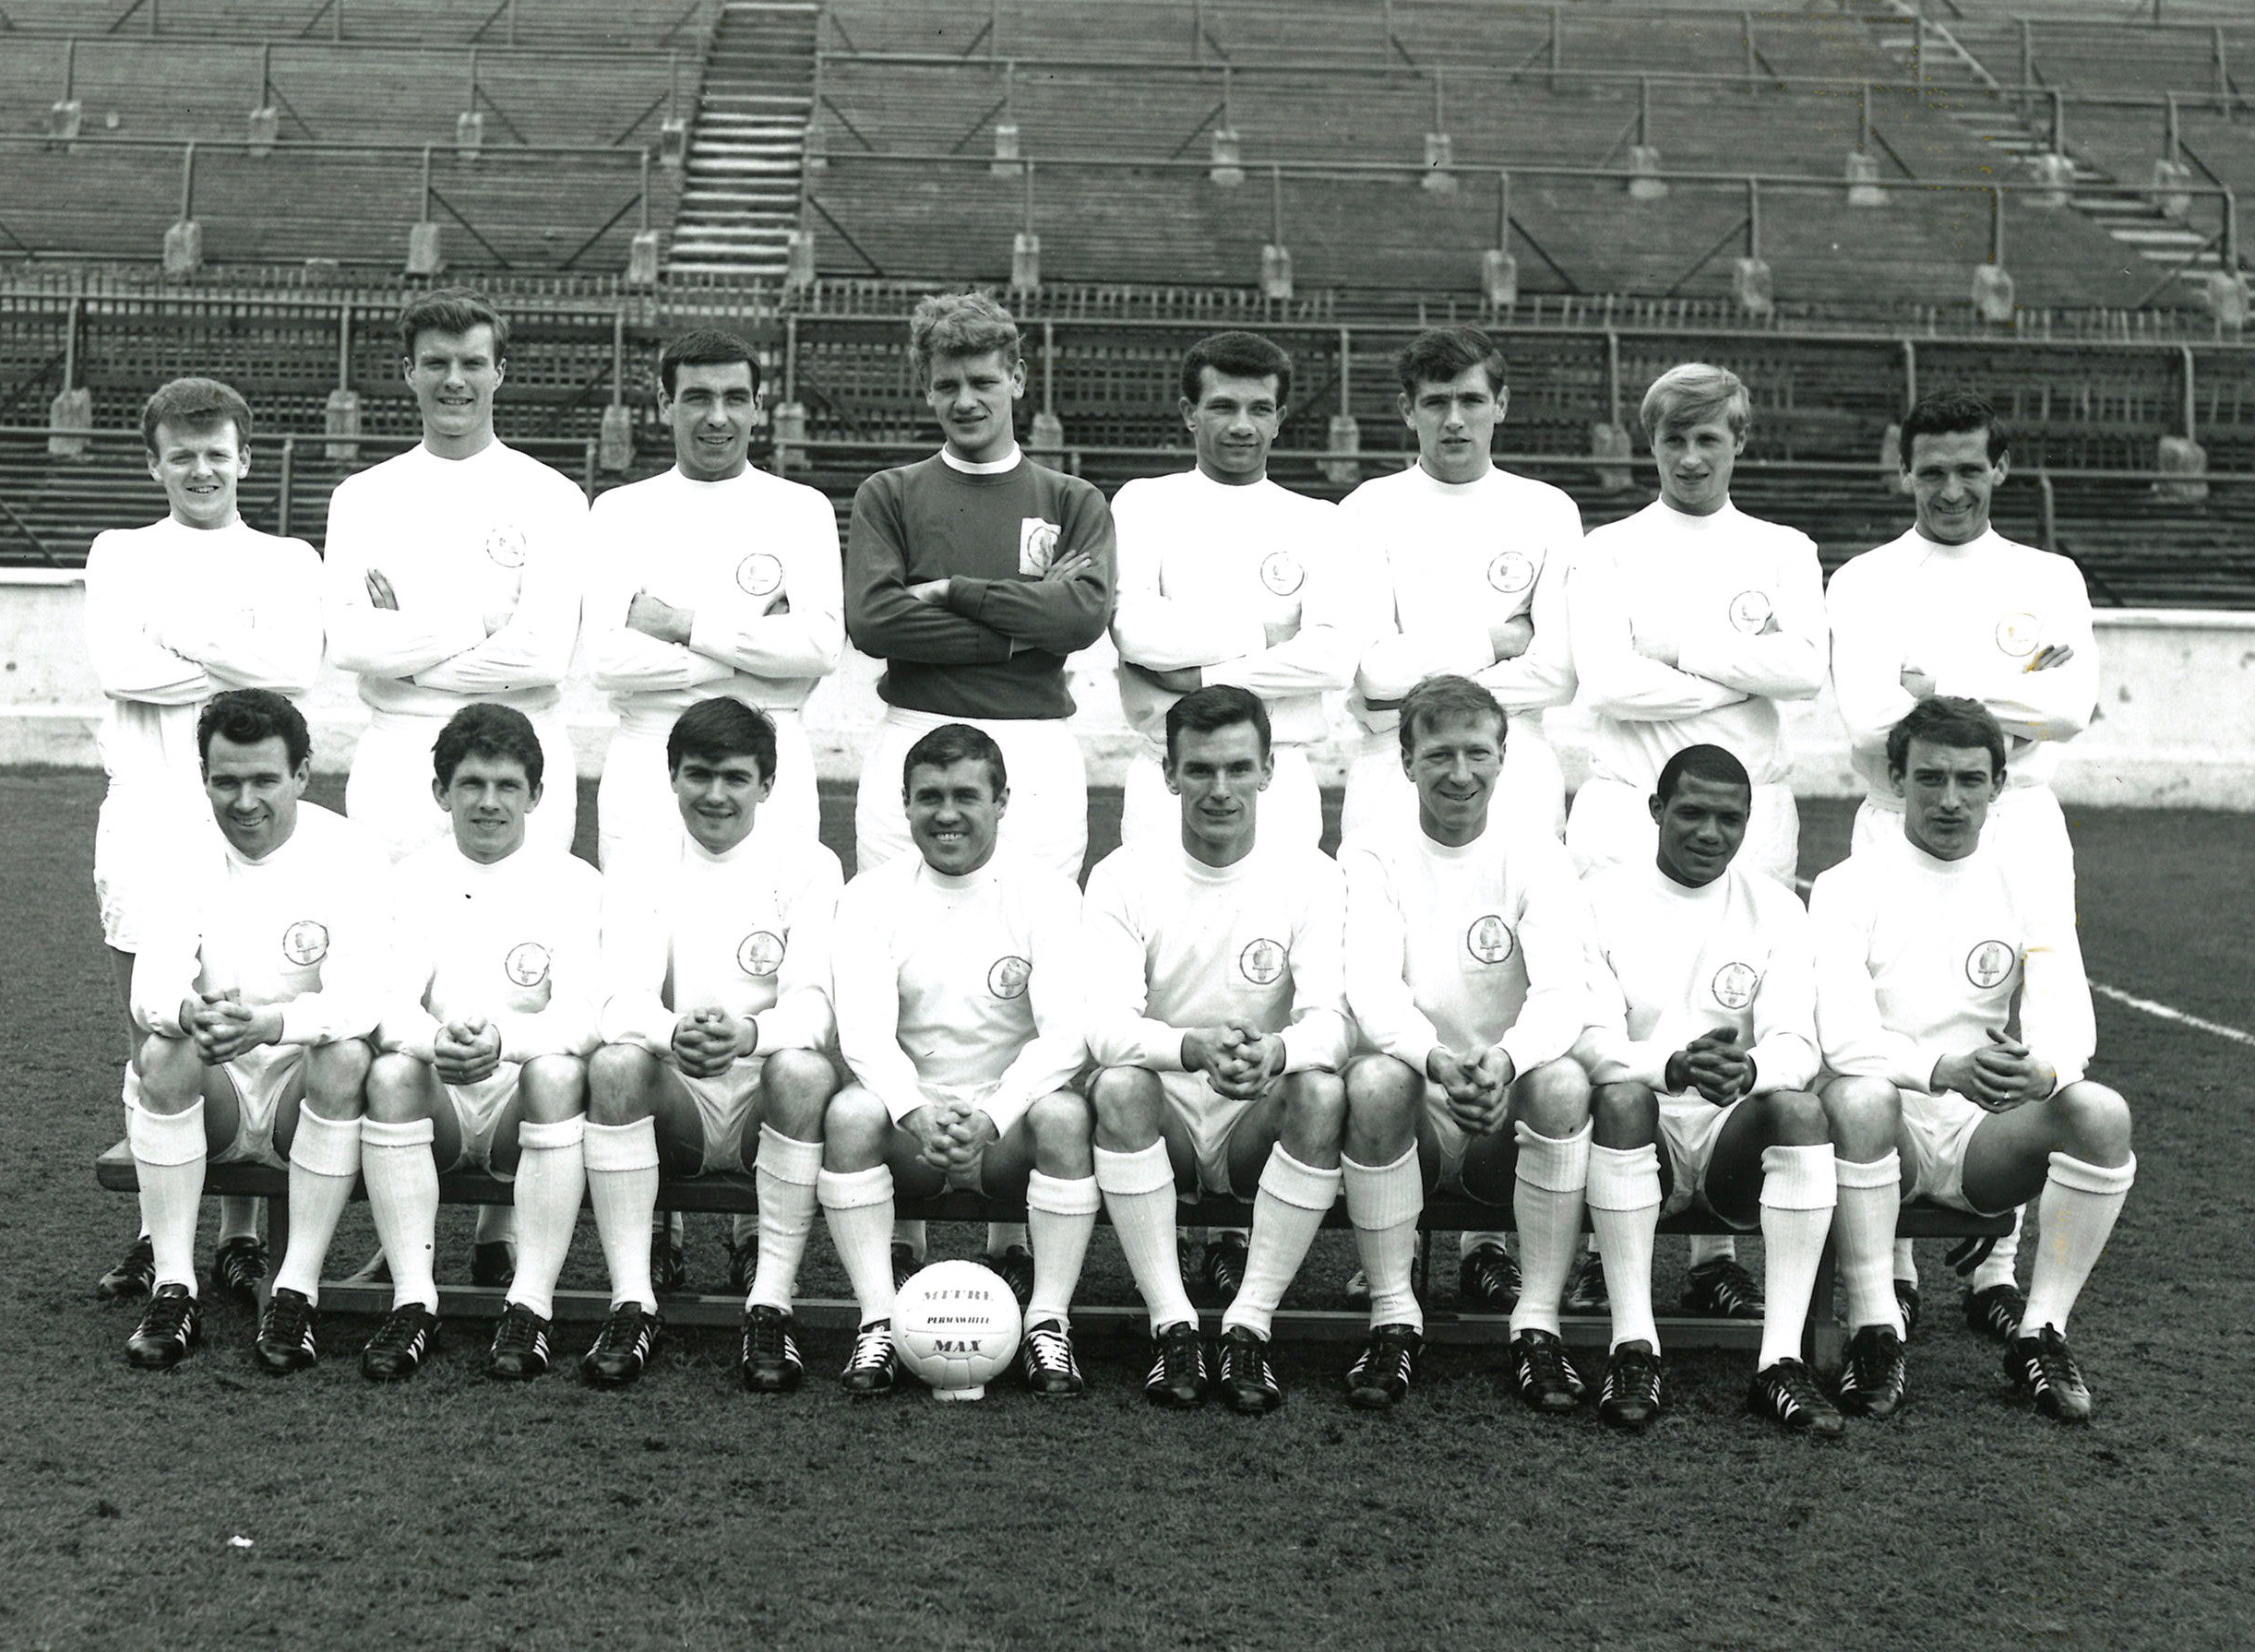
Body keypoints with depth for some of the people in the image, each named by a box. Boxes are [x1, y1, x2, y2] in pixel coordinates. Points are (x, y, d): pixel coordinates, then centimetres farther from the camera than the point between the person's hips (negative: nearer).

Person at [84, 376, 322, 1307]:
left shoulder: (287, 562, 11)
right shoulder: (121, 556, 13)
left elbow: (297, 666, -8)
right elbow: (115, 665, -5)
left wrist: (175, 639, -7)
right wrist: (237, 664, -7)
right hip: (145, 812, 1)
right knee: (149, 1038, 3)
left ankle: (241, 1237, 8)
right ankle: (154, 1235, 12)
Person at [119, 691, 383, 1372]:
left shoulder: (347, 855, -9)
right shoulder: (185, 854, -2)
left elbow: (361, 1000, -21)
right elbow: (150, 988, -11)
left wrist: (270, 1023, -41)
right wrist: (190, 1013, -37)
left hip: (308, 1091, -2)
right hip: (216, 1094, 2)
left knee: (346, 1058, -32)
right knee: (162, 1053, -28)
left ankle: (298, 1289, -25)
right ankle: (173, 1288, -22)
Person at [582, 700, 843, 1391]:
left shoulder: (807, 867, 3)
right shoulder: (638, 870, 7)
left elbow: (811, 1002, -10)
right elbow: (622, 1002, -7)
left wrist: (747, 1034, -34)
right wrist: (674, 1033, -32)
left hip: (767, 1098, -1)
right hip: (678, 1106, 1)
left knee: (805, 1069, -34)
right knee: (615, 1063, -29)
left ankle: (772, 1302, -28)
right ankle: (632, 1302, -26)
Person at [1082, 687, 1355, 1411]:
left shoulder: (1309, 874, -2)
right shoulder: (1125, 875, -3)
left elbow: (1330, 1019, -12)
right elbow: (1105, 1026, -15)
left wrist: (1276, 1051, -38)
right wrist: (1194, 1049, -38)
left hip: (1259, 1126, 0)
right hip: (1162, 1119, 0)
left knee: (1323, 1092, -31)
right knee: (1119, 1086, -32)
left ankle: (1250, 1324, -23)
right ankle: (1171, 1324, -25)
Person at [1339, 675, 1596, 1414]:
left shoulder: (1536, 858, 2)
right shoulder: (1373, 856, 2)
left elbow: (1564, 992, -12)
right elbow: (1370, 989, -12)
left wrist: (1506, 1060, -36)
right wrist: (1436, 1061, -35)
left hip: (1509, 1111, 1)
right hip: (1417, 1104, 0)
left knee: (1564, 1082, -31)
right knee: (1375, 1080, -33)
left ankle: (1538, 1320, -20)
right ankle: (1393, 1315, -18)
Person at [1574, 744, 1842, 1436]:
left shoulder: (1775, 908, 7)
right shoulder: (1602, 898, 1)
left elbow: (1796, 1043, -4)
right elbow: (1590, 1040, -10)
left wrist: (1750, 1070, -30)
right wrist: (1672, 1067, -33)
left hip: (1734, 1139, 2)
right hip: (1639, 1132, -1)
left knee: (1802, 1108, -29)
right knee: (1621, 1095, -34)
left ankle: (1782, 1359, -31)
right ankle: (1634, 1349, -32)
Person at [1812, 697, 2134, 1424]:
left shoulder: (2031, 888, 7)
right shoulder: (1848, 886, -2)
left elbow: (2068, 1018, -5)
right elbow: (1844, 1035, -15)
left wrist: (2040, 1071, -31)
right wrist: (1942, 1070, -35)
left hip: (1982, 1127, 3)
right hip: (1887, 1120, -3)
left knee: (2103, 1112, -25)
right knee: (1858, 1098, -37)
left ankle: (2040, 1335, -13)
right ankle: (1875, 1335, -24)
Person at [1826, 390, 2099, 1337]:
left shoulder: (2049, 579, 13)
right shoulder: (1861, 584, 8)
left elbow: (2073, 706, -4)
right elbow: (1870, 723, -7)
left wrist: (1942, 682, -9)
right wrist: (2013, 704, -6)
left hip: (2019, 833, 1)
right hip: (1898, 831, -1)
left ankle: (1997, 1267, 9)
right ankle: (1889, 1266, 5)